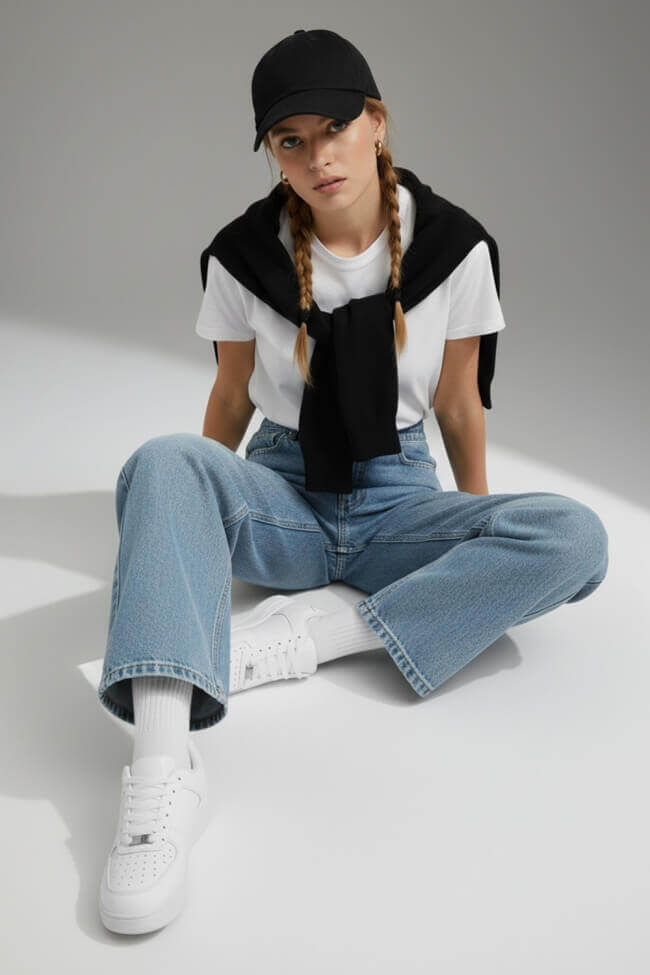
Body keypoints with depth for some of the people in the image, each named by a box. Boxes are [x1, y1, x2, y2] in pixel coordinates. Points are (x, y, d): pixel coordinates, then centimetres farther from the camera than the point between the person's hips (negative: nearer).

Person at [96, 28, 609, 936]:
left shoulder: (455, 247, -6)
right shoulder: (241, 255, -5)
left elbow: (459, 405, 4)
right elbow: (231, 399, 7)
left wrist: (479, 542, 12)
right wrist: (195, 526, 13)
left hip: (397, 498, 1)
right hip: (280, 494, 0)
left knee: (574, 537, -27)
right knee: (162, 459, -33)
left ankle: (314, 633, -27)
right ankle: (163, 771, -47)